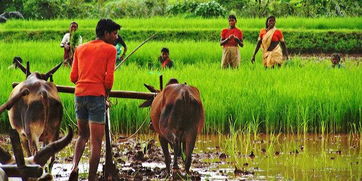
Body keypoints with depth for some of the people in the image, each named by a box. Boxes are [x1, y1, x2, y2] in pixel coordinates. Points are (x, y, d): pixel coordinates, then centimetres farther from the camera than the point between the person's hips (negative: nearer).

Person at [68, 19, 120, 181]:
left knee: (83, 136, 21)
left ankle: (75, 166, -2)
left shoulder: (80, 49, 16)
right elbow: (109, 78, -6)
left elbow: (73, 77, 11)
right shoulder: (110, 49, 1)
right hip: (97, 95, -5)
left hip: (80, 94, 5)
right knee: (96, 142, -1)